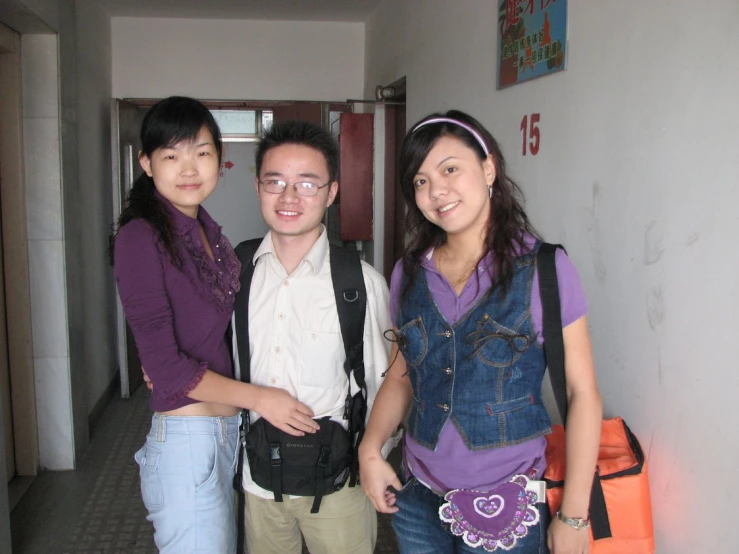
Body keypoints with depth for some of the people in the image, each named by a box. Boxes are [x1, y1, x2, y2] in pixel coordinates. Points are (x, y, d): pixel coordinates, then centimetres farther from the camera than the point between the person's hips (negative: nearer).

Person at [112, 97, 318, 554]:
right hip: (187, 436, -7)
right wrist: (259, 398, -13)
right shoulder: (140, 237, -13)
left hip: (230, 429, 7)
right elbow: (164, 364, -17)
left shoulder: (209, 233, 10)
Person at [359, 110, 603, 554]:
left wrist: (573, 516, -11)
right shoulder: (409, 273, 1)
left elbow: (583, 393, -10)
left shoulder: (544, 268, -11)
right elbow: (400, 378, 9)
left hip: (505, 505, -3)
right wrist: (370, 450, -7)